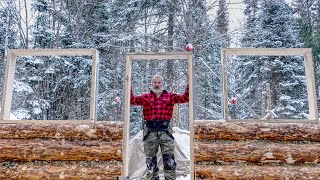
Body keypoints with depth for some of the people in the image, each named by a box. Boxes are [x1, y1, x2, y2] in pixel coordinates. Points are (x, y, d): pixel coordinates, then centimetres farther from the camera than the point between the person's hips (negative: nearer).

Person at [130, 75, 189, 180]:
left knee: (169, 159, -1)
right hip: (150, 132, 1)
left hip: (165, 131, 0)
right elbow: (132, 100, 2)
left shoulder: (170, 96, 11)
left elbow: (185, 98, 4)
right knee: (151, 160, 8)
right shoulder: (145, 97, 11)